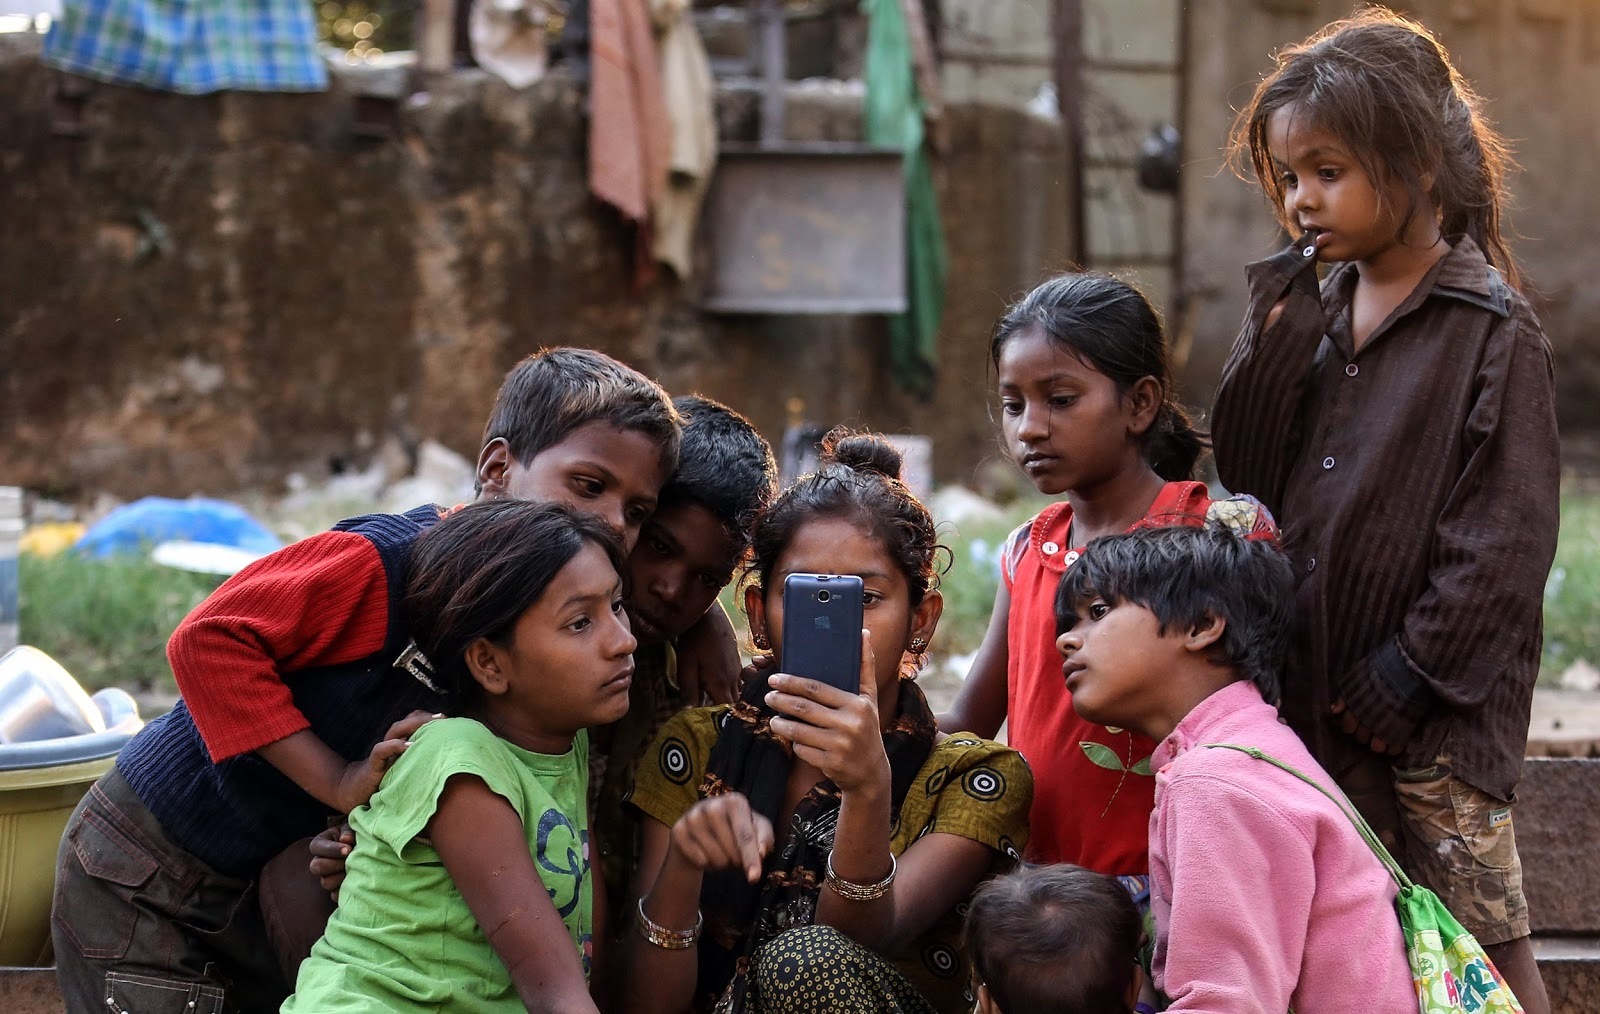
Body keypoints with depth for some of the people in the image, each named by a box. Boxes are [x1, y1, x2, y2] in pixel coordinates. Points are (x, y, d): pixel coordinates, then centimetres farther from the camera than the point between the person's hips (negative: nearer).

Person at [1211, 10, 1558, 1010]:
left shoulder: (1493, 329, -9)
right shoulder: (1312, 311, 10)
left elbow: (1504, 538, -12)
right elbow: (1245, 474, 6)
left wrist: (1405, 683, -14)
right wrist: (1275, 336, -6)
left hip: (1438, 709, -6)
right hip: (1320, 688, 6)